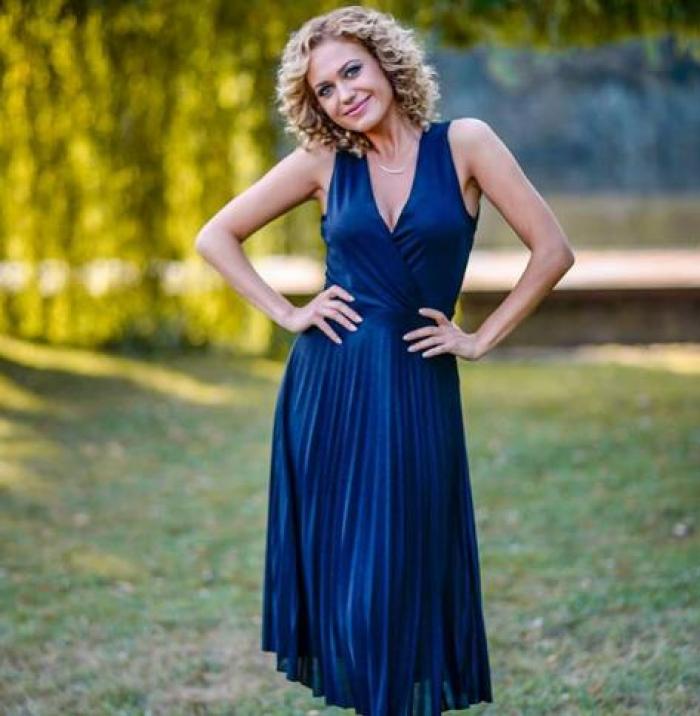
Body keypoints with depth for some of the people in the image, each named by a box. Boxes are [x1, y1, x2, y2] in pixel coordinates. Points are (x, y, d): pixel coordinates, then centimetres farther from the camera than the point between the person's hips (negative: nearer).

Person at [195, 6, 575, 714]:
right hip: (329, 384, 2)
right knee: (338, 567, 3)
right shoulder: (323, 162, 4)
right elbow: (215, 237, 9)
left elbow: (552, 250, -4)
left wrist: (481, 339, -3)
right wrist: (286, 313, 0)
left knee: (406, 571, 2)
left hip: (417, 390, -1)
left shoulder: (463, 143, -1)